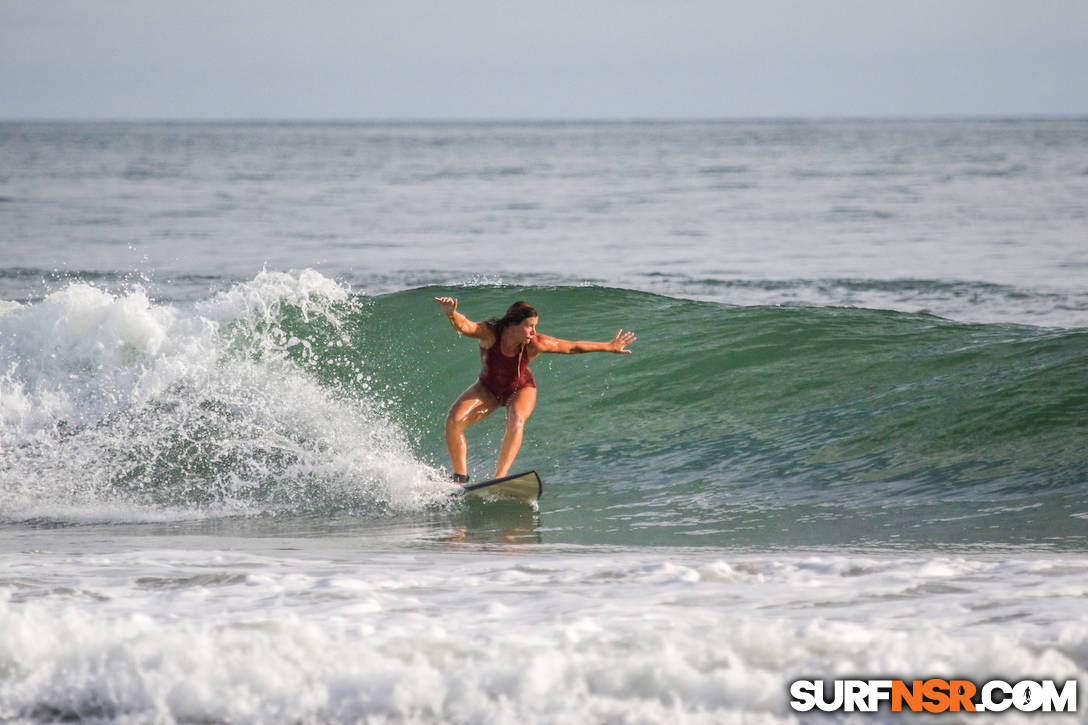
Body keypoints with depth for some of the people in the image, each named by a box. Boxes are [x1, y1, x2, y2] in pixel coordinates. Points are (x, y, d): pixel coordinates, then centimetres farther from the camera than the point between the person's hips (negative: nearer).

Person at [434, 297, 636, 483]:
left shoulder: (535, 344, -28)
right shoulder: (490, 333, -32)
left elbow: (573, 347, -16)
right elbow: (465, 327, -52)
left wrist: (610, 347, -9)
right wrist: (452, 314, -75)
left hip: (521, 390, -1)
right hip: (488, 388, 1)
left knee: (516, 422, -34)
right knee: (453, 421, -18)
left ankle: (499, 478, -36)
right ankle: (460, 478, -6)